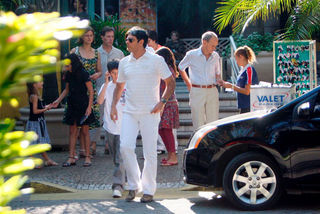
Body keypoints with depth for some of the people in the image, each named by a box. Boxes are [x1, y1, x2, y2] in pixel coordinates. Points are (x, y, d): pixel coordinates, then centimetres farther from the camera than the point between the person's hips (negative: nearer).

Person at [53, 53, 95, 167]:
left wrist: (89, 107, -16)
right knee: (72, 131, 5)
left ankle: (87, 157, 7)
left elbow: (91, 91, -11)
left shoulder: (83, 74, -14)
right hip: (72, 105, 6)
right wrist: (58, 100, 9)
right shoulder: (68, 74, 5)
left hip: (83, 105, -6)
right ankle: (71, 158, 7)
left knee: (84, 131, -1)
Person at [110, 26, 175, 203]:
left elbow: (171, 83, 4)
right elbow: (119, 86, 22)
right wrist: (113, 105, 8)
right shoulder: (124, 62, 11)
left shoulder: (156, 61, -1)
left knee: (150, 153, -2)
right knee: (125, 147, -11)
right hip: (129, 112, 3)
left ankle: (148, 190, 10)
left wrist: (162, 102, -9)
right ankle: (133, 185, 6)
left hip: (150, 113, -3)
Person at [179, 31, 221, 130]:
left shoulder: (215, 56, 9)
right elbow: (180, 68, 14)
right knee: (198, 124, -4)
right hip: (197, 91, -3)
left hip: (212, 91, 3)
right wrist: (188, 84, 13)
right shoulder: (192, 55, -1)